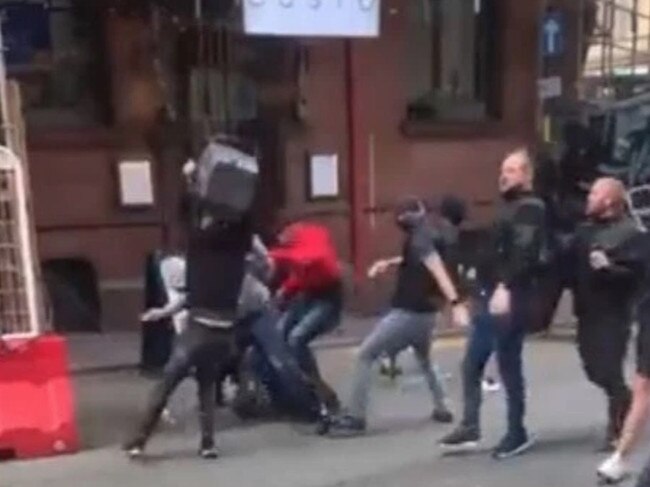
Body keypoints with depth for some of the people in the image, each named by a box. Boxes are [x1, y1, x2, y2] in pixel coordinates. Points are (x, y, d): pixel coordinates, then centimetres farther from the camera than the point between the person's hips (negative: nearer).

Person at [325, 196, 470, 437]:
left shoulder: (419, 239, -16)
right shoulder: (432, 236, 11)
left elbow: (438, 270, -29)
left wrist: (456, 303, -40)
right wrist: (388, 263, 15)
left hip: (407, 313, -9)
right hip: (425, 313, 9)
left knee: (365, 356, -5)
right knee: (424, 360, 31)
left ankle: (355, 418, -8)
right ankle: (442, 408, 31)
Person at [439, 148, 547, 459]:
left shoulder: (531, 209, -9)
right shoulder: (509, 208, 20)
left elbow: (523, 254, -22)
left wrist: (506, 288, -30)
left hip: (510, 300, -9)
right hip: (489, 297, 9)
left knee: (509, 368, 1)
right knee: (471, 365, 9)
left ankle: (517, 434, 15)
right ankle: (470, 428, 18)